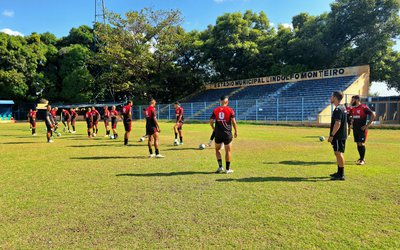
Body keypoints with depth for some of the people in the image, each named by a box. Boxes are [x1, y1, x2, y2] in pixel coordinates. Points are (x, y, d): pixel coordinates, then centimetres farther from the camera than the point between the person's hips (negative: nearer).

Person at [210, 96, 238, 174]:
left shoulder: (215, 110, 2)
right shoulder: (230, 110, -5)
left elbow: (211, 121, 3)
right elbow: (233, 122, -7)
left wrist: (214, 129, 20)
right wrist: (236, 131, 5)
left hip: (218, 133, 2)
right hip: (227, 133, -2)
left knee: (217, 149, 18)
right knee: (228, 151, 8)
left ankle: (220, 166, 10)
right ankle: (228, 169, 12)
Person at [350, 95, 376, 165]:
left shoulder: (364, 107, -11)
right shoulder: (353, 108, 10)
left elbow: (373, 115, -14)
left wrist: (367, 125, -15)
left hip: (362, 129, -7)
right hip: (355, 129, 7)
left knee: (361, 144, -7)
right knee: (358, 144, 11)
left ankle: (362, 159, 1)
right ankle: (361, 158, 23)